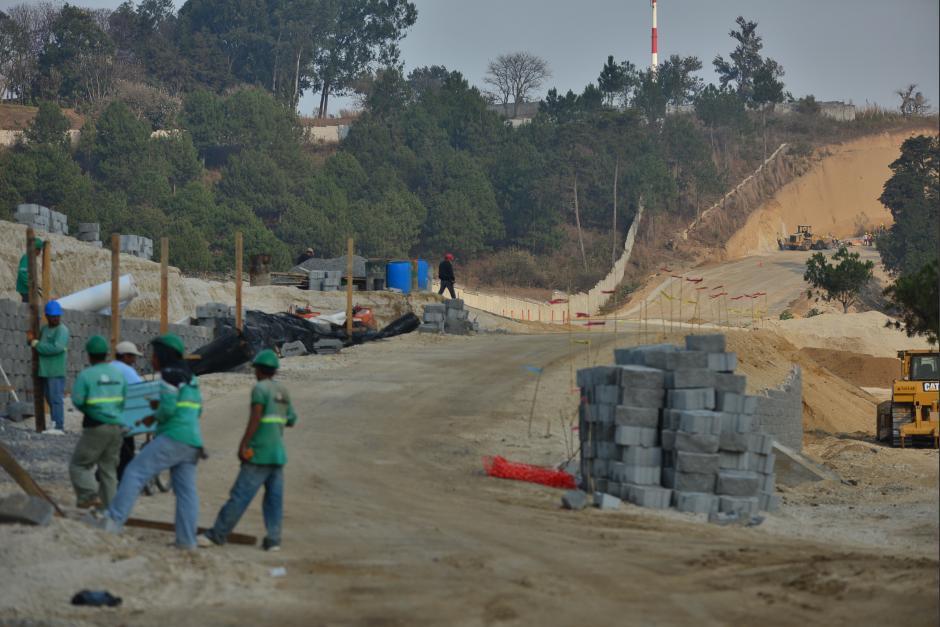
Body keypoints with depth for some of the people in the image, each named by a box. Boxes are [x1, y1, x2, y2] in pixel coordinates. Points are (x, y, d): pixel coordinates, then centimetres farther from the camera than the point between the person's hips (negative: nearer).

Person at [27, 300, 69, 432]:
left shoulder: (62, 330, -8)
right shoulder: (44, 329, 16)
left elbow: (57, 347, -22)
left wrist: (36, 344, -13)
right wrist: (32, 340, 0)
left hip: (56, 372, -8)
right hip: (44, 371, 8)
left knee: (56, 399, -10)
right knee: (50, 399, 10)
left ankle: (59, 426, -11)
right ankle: (56, 426, 14)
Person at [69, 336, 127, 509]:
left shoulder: (86, 375, -9)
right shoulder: (118, 373, 8)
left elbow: (77, 401, -11)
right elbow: (125, 400, 9)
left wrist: (88, 411, 8)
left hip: (96, 427, -5)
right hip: (117, 426, 5)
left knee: (79, 464, 6)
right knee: (108, 469, 12)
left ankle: (90, 496, -10)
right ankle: (108, 506, 10)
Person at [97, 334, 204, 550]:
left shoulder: (169, 374, -7)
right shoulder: (190, 377, 21)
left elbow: (168, 408, -17)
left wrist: (154, 417, 3)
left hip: (173, 437, -9)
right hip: (192, 442, 9)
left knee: (135, 471, -9)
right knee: (186, 490, 6)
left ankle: (114, 520, -18)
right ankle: (186, 540, 2)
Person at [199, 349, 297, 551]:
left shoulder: (260, 389, -8)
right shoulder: (283, 392, 13)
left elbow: (255, 418, -18)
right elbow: (291, 420, 21)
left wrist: (243, 445, -18)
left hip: (259, 453, -7)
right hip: (278, 453, 7)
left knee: (240, 495, -6)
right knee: (274, 496, 4)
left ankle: (217, 535, -4)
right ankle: (273, 539, -1)